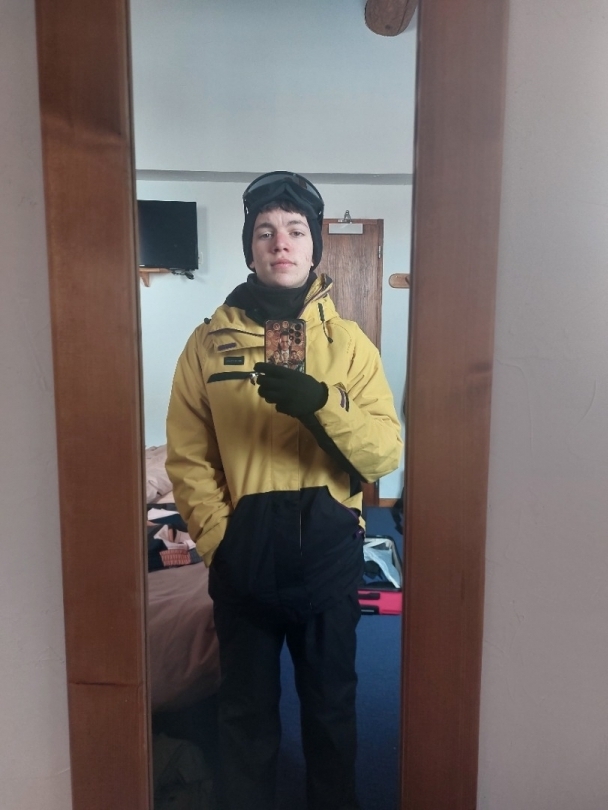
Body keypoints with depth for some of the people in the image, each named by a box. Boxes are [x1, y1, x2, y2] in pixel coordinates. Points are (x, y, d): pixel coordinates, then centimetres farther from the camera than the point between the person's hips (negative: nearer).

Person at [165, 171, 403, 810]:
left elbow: (386, 453, -11)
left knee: (331, 705, 20)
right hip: (243, 555, 0)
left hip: (329, 550, 1)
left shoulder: (349, 342, -2)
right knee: (247, 709, 19)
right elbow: (187, 457, -3)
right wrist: (218, 540, -11)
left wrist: (321, 406, -26)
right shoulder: (210, 342, -2)